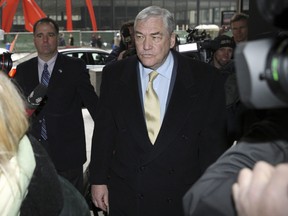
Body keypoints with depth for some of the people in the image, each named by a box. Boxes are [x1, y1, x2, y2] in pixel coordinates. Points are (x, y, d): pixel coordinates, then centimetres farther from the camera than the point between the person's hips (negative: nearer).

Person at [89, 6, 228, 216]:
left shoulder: (205, 78, -9)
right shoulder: (114, 75, -2)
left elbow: (213, 142, -5)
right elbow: (104, 132, 4)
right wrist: (98, 179, 4)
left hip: (183, 199, -1)